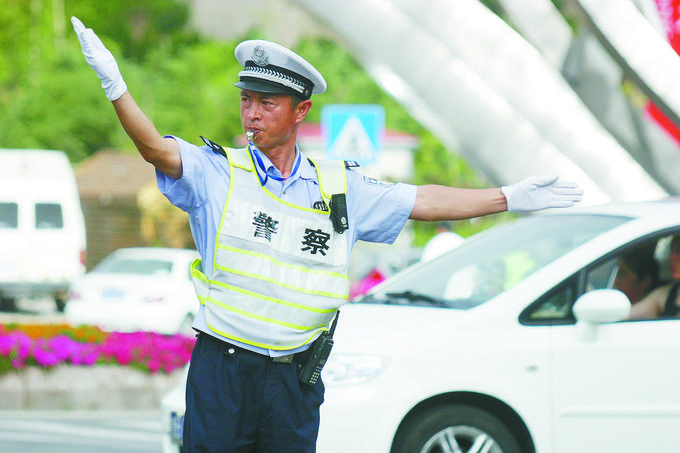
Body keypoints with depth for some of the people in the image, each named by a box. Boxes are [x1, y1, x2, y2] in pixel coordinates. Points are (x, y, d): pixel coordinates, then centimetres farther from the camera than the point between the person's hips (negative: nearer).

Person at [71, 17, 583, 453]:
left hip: (293, 381, 3)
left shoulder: (340, 189, 9)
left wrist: (510, 198, 15)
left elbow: (422, 201, 15)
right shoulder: (217, 173, 0)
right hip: (222, 370, -2)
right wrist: (116, 88, -32)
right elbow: (157, 149, -15)